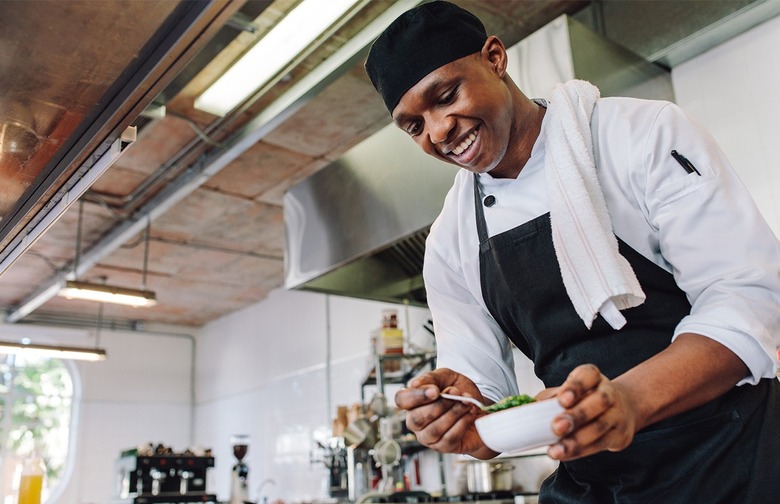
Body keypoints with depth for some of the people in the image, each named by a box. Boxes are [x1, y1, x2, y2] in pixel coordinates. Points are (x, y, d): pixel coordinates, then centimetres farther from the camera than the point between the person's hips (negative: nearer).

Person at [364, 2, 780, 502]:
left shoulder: (644, 133, -12)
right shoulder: (448, 244, 1)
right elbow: (481, 384, 3)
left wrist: (631, 398, -34)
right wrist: (467, 424, -21)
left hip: (730, 458, -3)